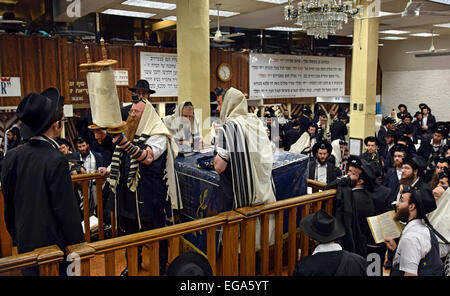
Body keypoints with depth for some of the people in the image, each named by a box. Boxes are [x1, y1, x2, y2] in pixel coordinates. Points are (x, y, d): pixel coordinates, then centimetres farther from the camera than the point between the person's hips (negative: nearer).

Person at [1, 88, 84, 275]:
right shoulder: (56, 161, -22)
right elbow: (67, 210, -19)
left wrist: (15, 236, 19)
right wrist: (79, 246, -9)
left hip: (24, 242, 6)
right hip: (53, 244, -6)